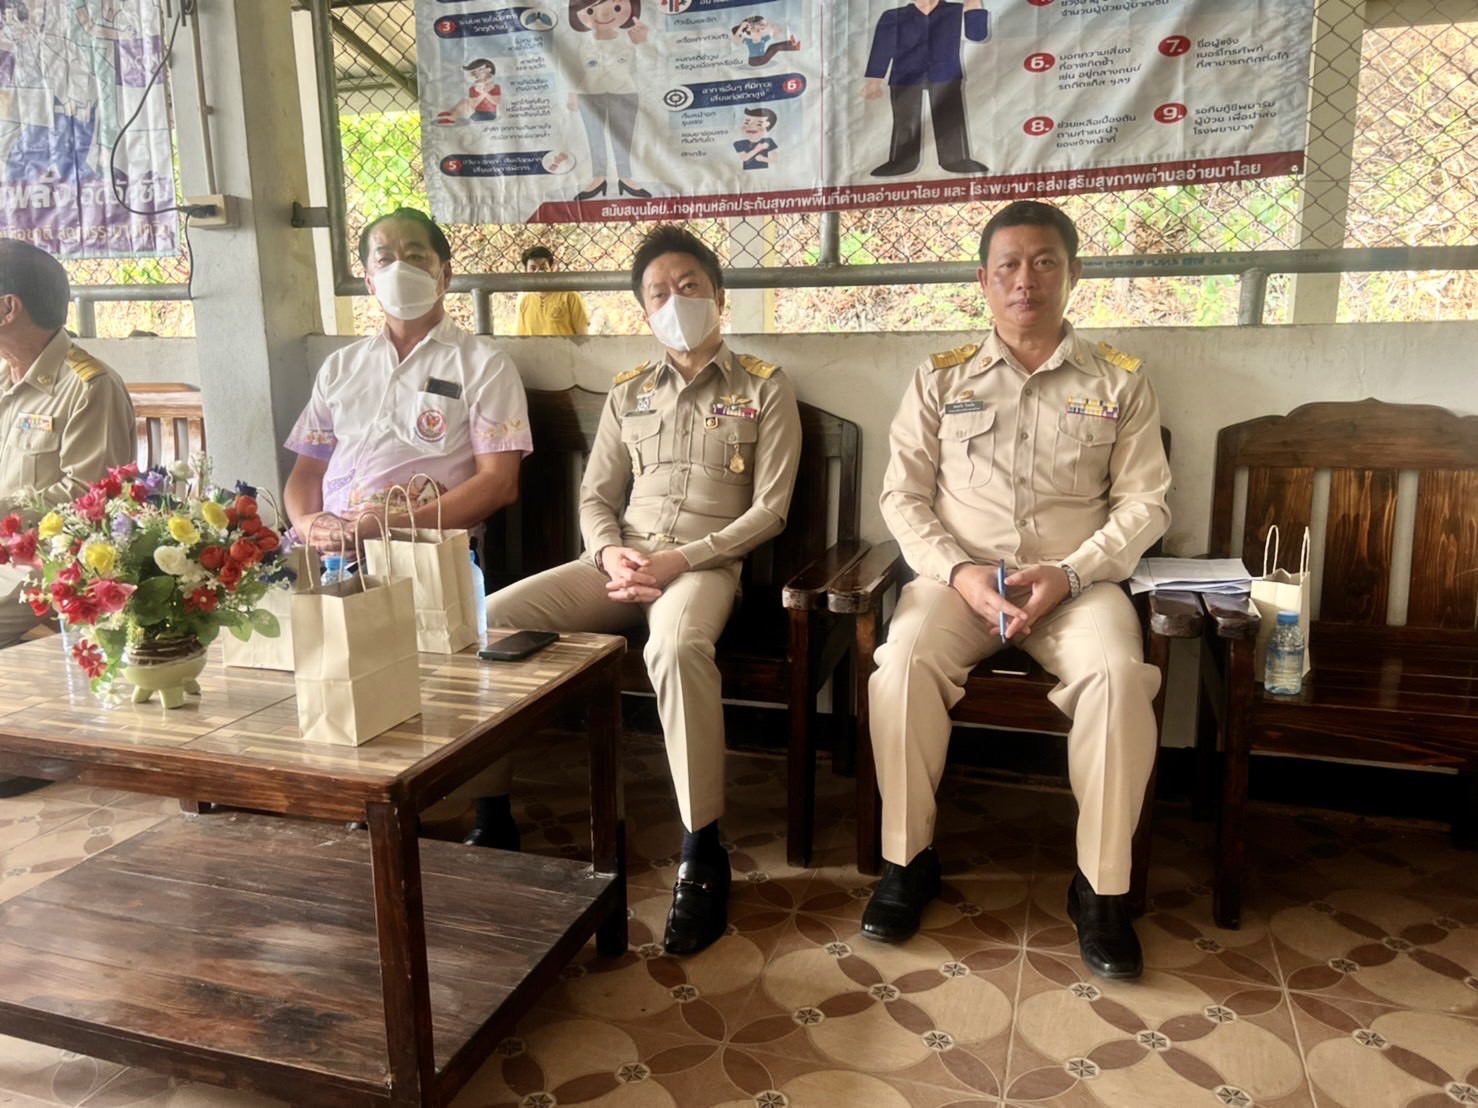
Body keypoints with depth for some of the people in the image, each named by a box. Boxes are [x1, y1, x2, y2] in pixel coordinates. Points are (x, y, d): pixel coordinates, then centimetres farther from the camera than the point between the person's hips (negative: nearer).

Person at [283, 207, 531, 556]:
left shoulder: (484, 365, 4)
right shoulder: (340, 366, 19)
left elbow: (499, 482, -5)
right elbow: (309, 469, 18)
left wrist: (400, 527, -16)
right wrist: (305, 523, -5)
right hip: (330, 547, 4)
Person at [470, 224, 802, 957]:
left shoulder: (764, 388, 6)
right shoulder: (627, 393, 18)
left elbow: (768, 511, -2)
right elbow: (596, 497, 14)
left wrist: (677, 560, -15)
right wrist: (610, 554, -10)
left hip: (707, 562, -4)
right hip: (621, 562, 5)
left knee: (676, 647, -40)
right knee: (489, 619, -17)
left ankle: (702, 855, -27)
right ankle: (490, 813, -4)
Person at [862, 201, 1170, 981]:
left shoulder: (1119, 381, 10)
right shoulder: (941, 378, 11)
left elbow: (1144, 505, 4)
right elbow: (903, 495, 5)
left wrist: (1069, 574, -13)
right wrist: (958, 572, -12)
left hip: (1076, 581, 0)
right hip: (958, 575, 1)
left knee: (1117, 675, -31)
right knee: (903, 662, -30)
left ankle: (1102, 886, -14)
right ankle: (908, 859, -11)